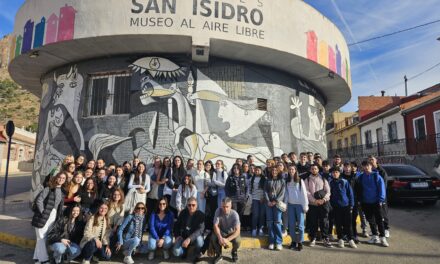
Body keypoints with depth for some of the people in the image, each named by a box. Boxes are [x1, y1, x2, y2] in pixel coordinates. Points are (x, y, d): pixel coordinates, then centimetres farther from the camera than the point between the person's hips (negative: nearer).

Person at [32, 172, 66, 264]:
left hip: (53, 217, 6)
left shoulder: (62, 192, 12)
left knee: (45, 237, 13)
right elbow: (39, 200, -14)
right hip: (44, 216, -6)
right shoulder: (49, 188, -8)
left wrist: (59, 216, 6)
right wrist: (42, 212, -15)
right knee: (42, 237, 0)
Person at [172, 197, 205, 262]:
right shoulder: (183, 213, -4)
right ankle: (185, 250, 16)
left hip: (195, 237, -2)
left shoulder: (201, 215, -15)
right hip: (184, 237, 2)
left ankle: (197, 254, -2)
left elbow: (200, 229, -26)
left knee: (199, 239, -36)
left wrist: (189, 238, -38)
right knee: (176, 252, -22)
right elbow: (177, 225, 9)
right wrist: (177, 236, -7)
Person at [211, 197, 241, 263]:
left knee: (237, 240, -32)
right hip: (221, 232, 1)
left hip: (232, 233, -1)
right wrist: (220, 238, -37)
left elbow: (237, 231, -30)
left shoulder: (234, 214, -25)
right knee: (213, 237, -29)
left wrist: (227, 240, -42)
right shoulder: (218, 211, -22)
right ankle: (218, 254, 0)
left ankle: (234, 252, 6)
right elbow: (216, 226, -22)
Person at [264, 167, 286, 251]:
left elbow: (282, 192, -2)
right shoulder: (268, 180, 13)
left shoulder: (282, 181, 6)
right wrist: (268, 201, -6)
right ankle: (271, 242, 7)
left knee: (277, 222, -7)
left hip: (278, 203, -2)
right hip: (269, 203, 3)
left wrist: (276, 201, -11)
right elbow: (265, 191, 7)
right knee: (270, 222, 0)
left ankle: (279, 242, 0)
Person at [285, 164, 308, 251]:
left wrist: (305, 206, -8)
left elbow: (304, 193, -5)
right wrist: (285, 205, 3)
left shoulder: (300, 181, -3)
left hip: (299, 205, -3)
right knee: (291, 224, 6)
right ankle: (293, 241, 18)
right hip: (290, 205, 3)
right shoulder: (287, 181, 8)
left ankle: (300, 242, 9)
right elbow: (286, 194, 9)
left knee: (300, 224, 0)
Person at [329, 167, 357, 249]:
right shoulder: (331, 183, 3)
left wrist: (351, 205, -4)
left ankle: (350, 239, 14)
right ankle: (340, 239, 16)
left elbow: (350, 193, 0)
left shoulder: (345, 182, -1)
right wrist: (331, 204, 1)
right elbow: (330, 194, 8)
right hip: (336, 207, 1)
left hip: (346, 205, -1)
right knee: (338, 224, 6)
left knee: (348, 223, 3)